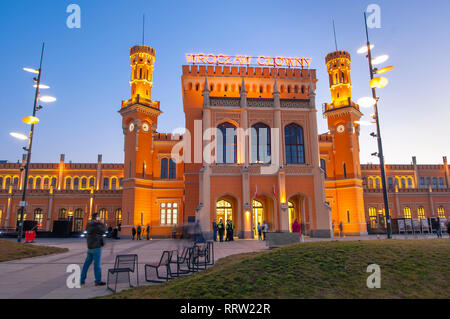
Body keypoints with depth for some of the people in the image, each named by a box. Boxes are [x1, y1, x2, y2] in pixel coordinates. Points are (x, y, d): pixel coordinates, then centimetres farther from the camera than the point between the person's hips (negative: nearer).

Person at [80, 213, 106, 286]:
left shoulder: (89, 225, 10)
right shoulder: (96, 225, -16)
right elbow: (102, 231, -3)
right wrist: (102, 224, 7)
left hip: (90, 247, 8)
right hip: (96, 247, -8)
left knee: (87, 263, 14)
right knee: (97, 264, -4)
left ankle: (82, 280, 18)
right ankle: (98, 281, 1)